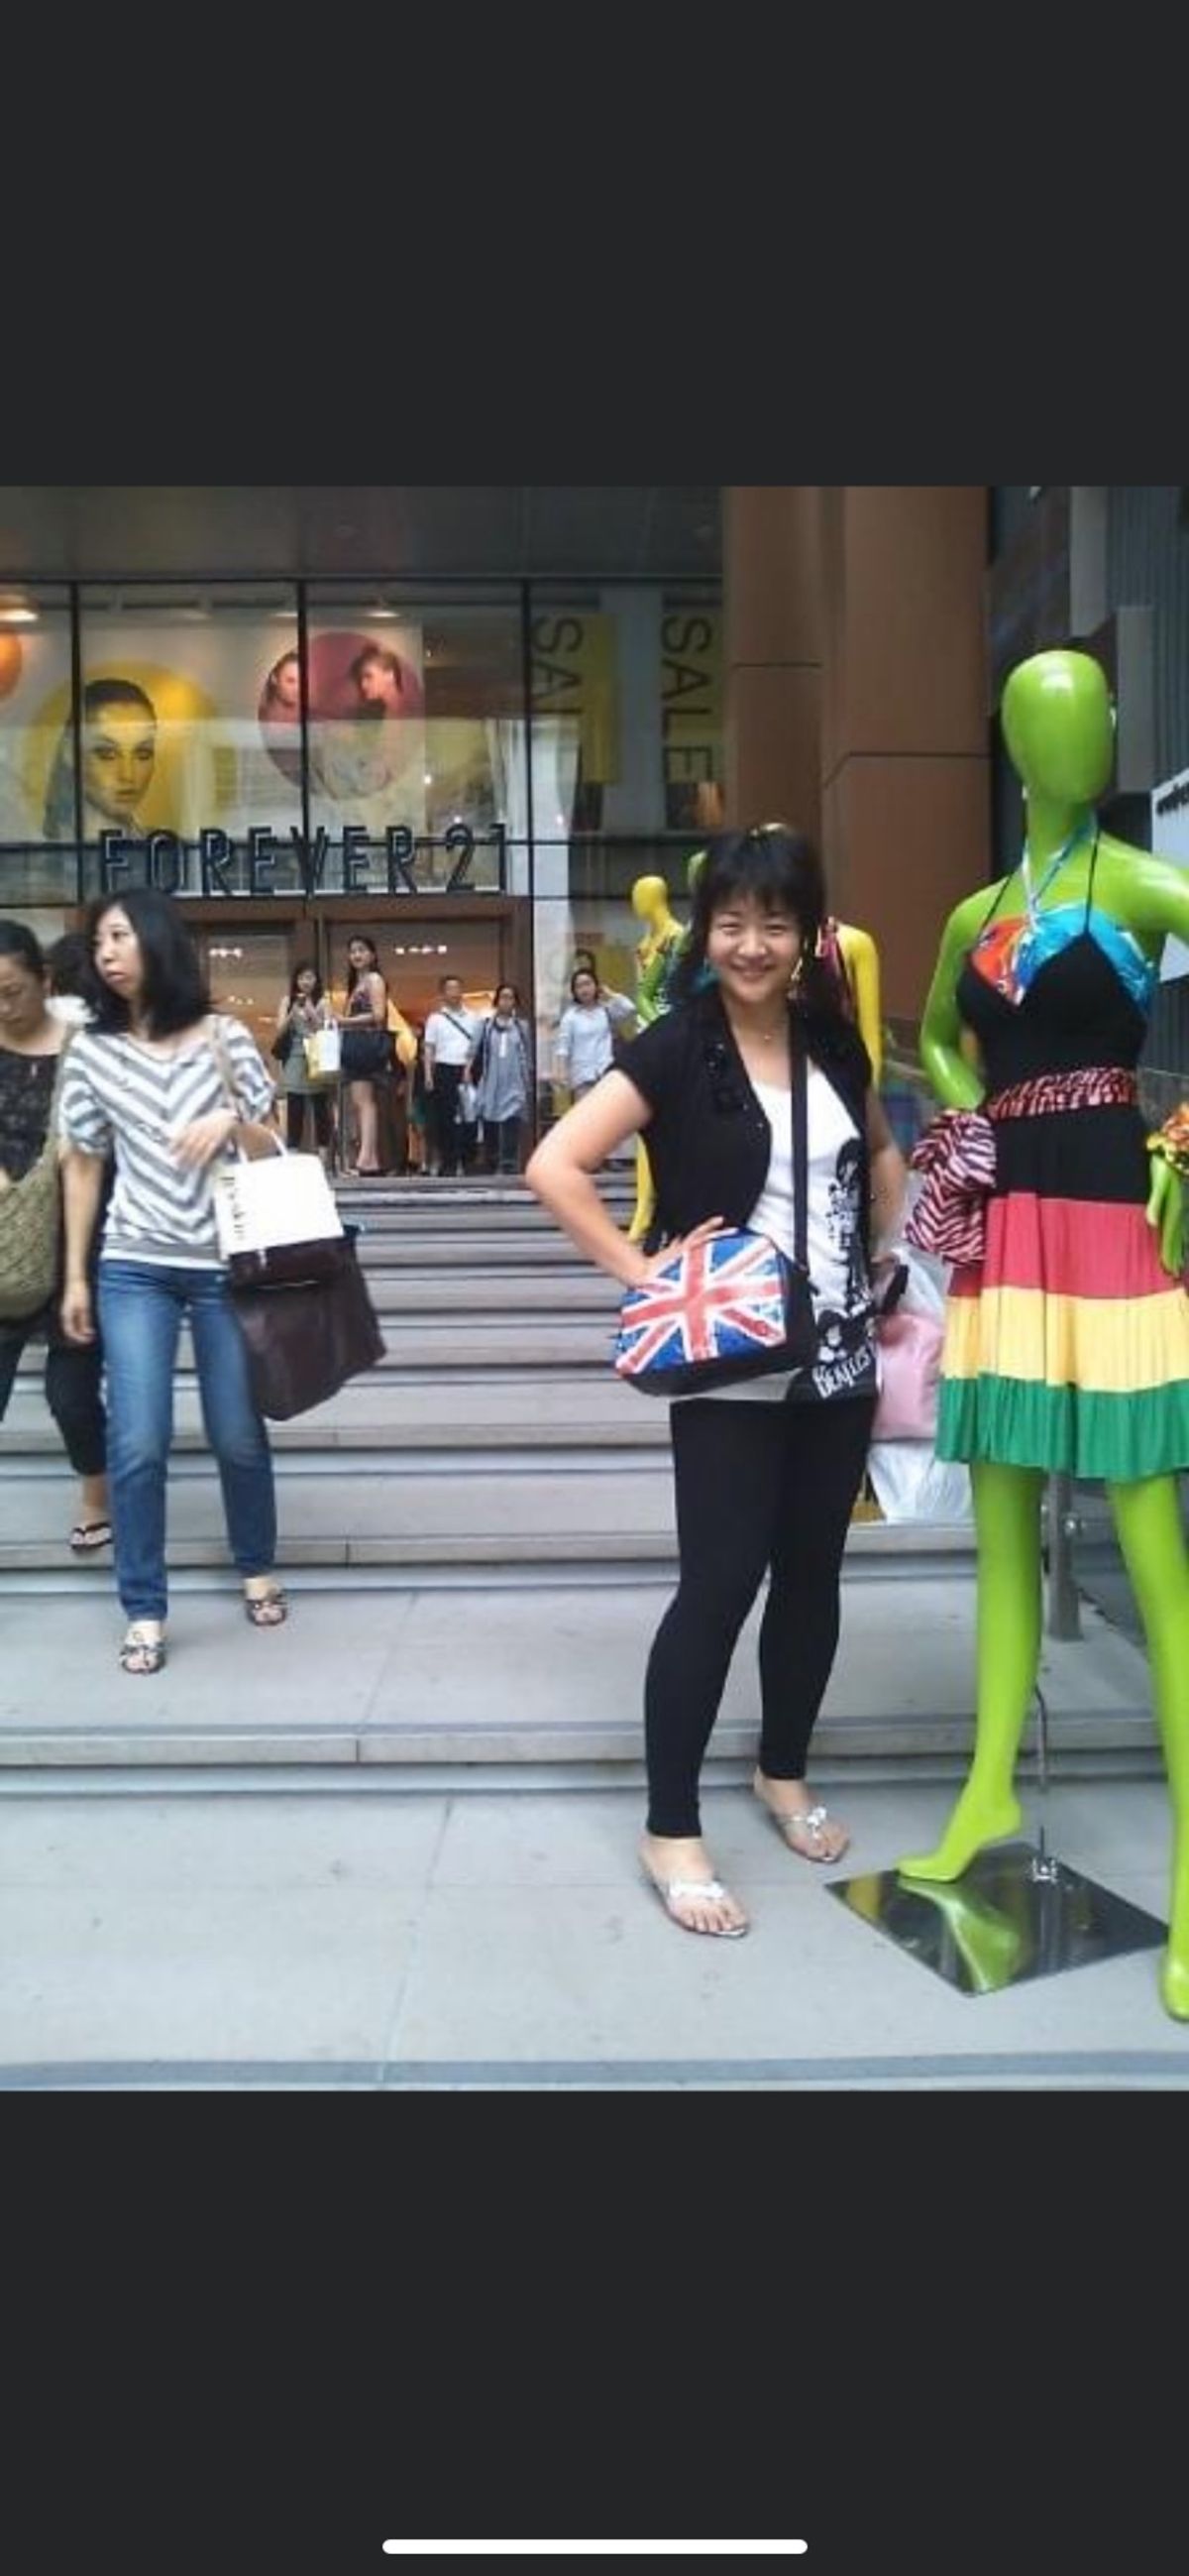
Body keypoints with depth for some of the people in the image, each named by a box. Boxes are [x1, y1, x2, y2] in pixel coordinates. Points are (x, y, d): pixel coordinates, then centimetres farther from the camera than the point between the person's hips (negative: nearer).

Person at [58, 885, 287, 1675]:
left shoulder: (225, 1038, 1)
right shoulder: (92, 1051, 3)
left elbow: (275, 1148, 6)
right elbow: (83, 1164, 8)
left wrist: (231, 1121, -16)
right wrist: (75, 1275, 6)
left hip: (226, 1264, 0)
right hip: (133, 1269, 1)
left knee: (238, 1434, 8)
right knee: (138, 1443, -6)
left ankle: (258, 1569, 32)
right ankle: (144, 1612, 8)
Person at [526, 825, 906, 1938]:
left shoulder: (834, 1039, 6)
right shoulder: (677, 1048, -10)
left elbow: (879, 1155, 24)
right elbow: (553, 1166, -16)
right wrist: (644, 1273, -17)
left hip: (839, 1356, 6)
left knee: (812, 1572, 14)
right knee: (720, 1583, -5)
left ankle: (783, 1773, 35)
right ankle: (671, 1831, 9)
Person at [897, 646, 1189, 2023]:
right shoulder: (974, 915, 14)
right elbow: (933, 1039, 30)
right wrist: (962, 1123, 12)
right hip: (1001, 1226, 7)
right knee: (1001, 1524, 14)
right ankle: (990, 1790, 30)